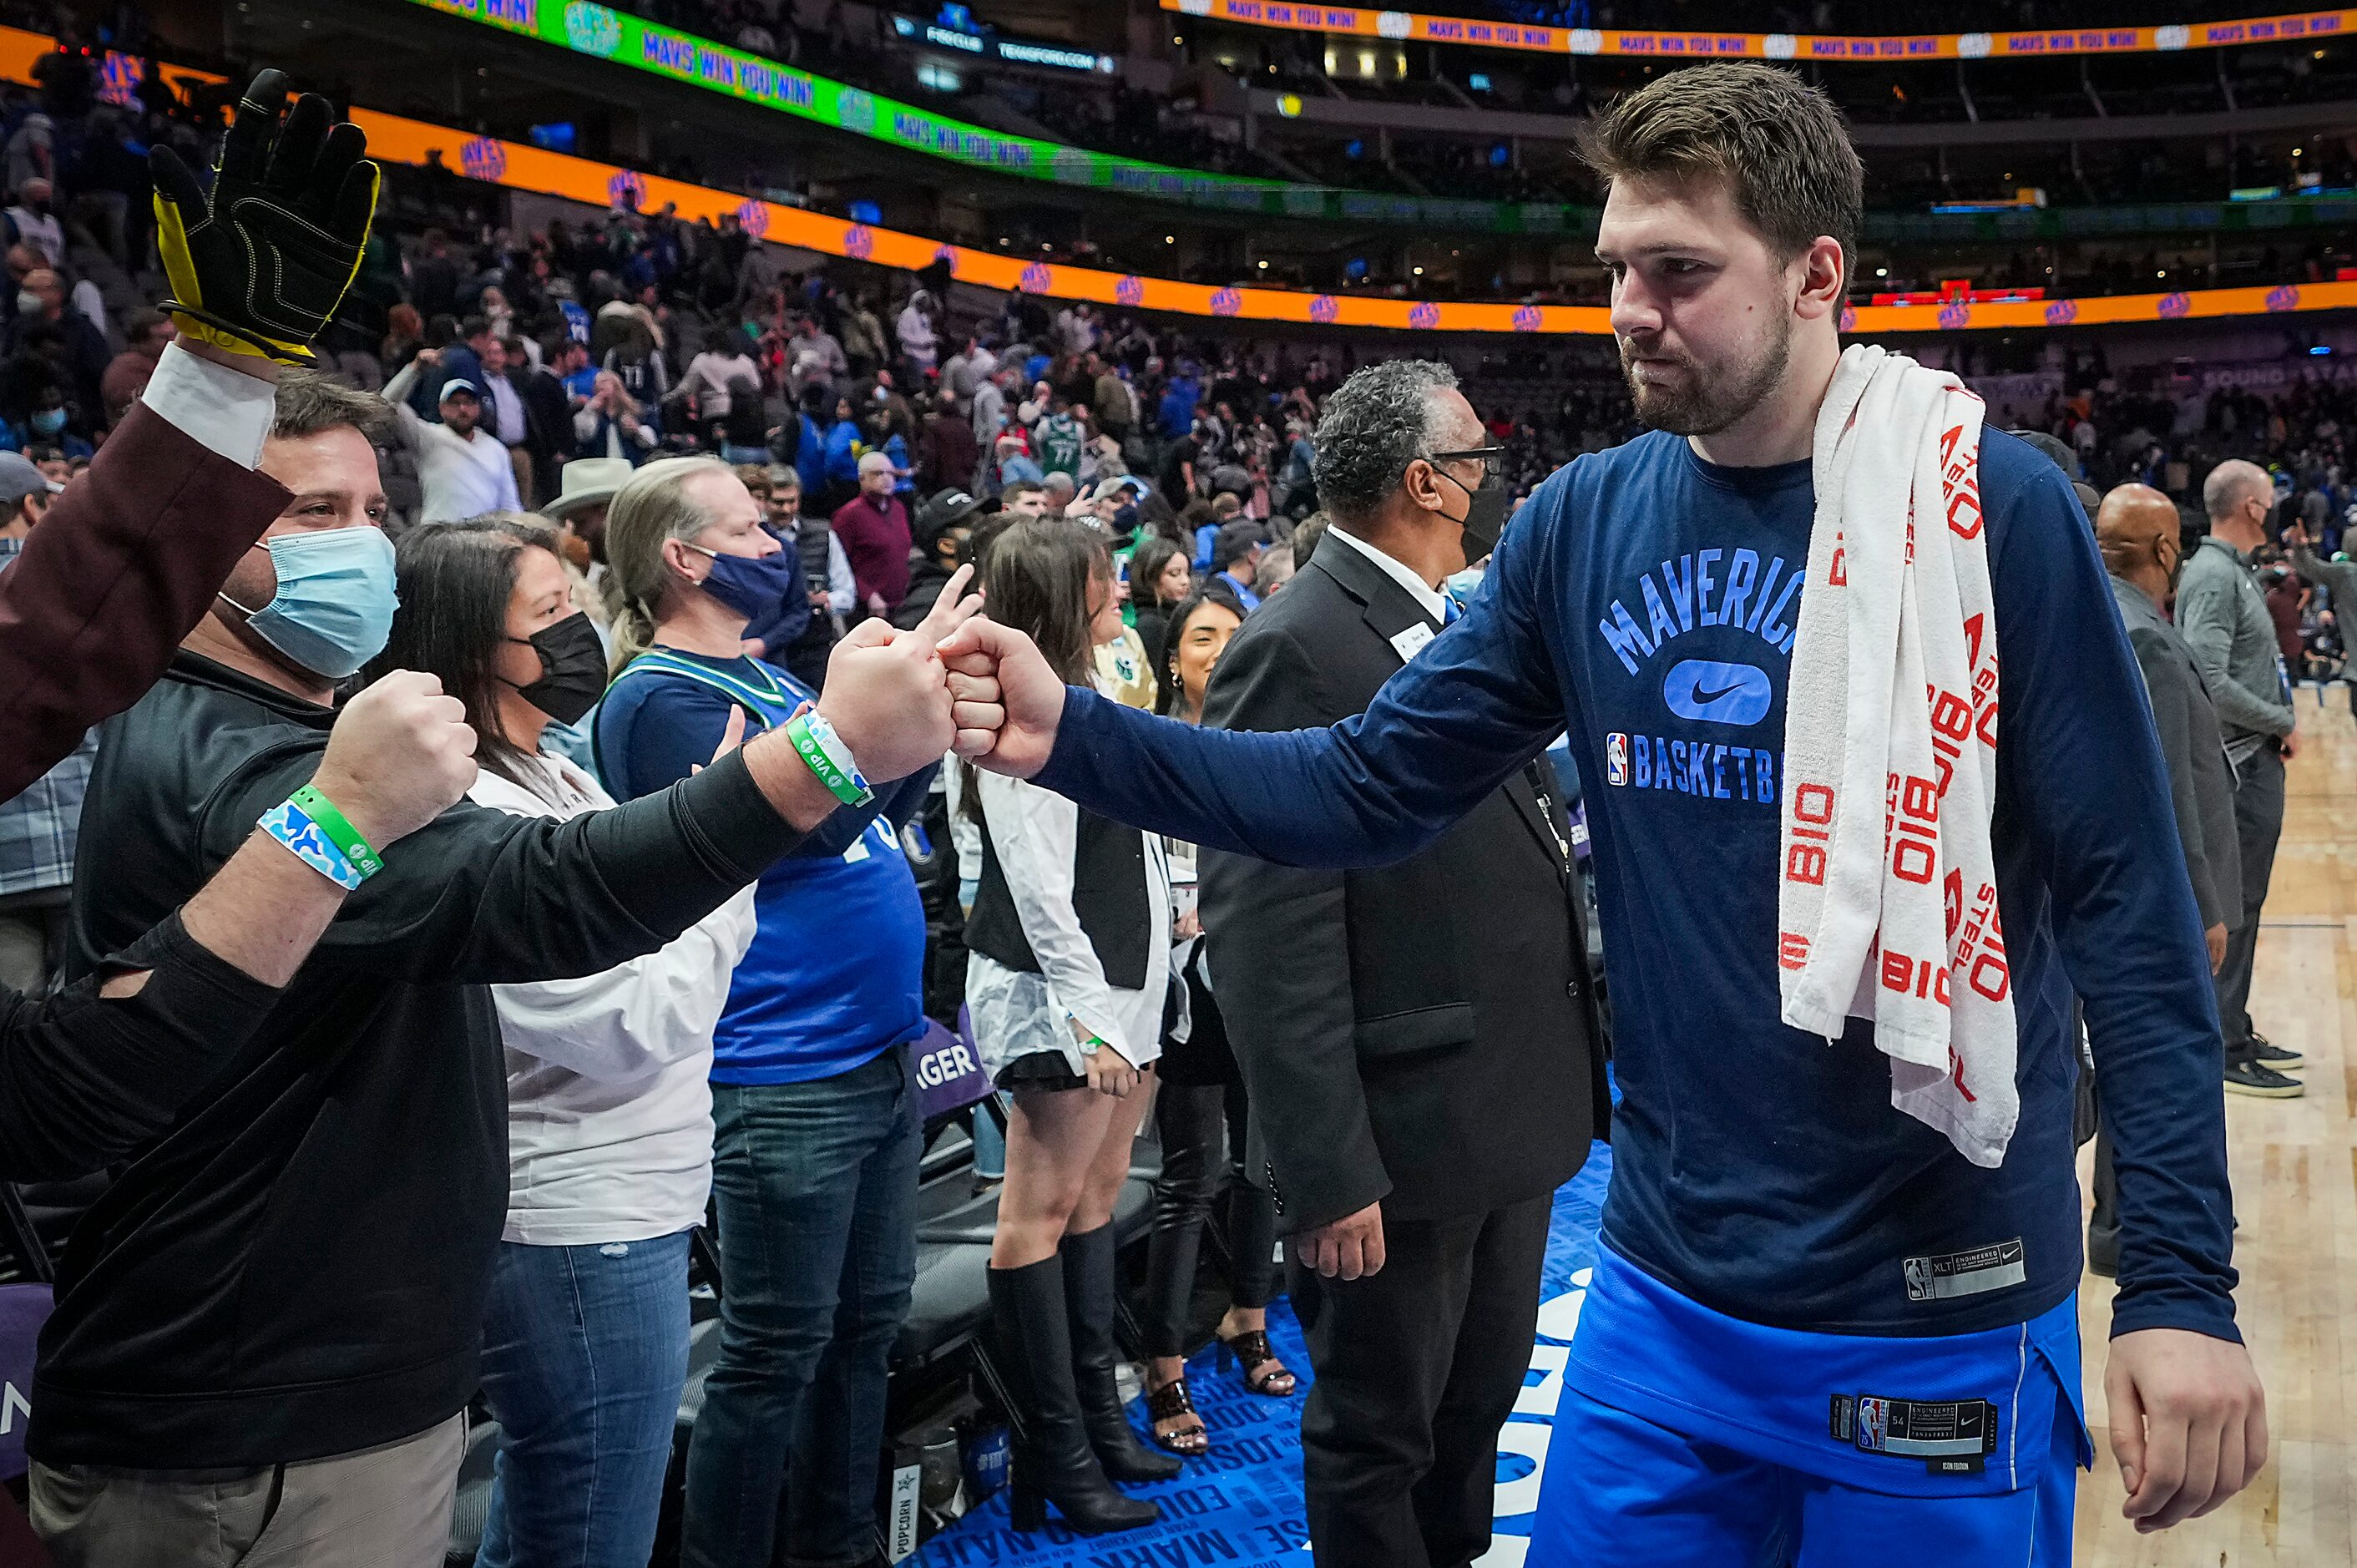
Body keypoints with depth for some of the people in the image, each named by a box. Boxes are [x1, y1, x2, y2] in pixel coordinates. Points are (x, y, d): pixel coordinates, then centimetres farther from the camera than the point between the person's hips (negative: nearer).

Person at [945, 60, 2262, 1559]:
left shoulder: (1991, 508, -12)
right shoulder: (1584, 523, 1)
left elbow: (2128, 902, -12)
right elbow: (1372, 786, 0)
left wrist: (2181, 1279, -16)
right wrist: (1074, 738, -12)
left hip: (1937, 1324, -4)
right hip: (1665, 1295, 4)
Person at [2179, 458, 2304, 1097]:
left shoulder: (2235, 571, 15)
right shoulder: (2214, 576, -17)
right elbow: (2211, 683, -25)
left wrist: (2281, 721, 6)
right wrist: (2284, 723, -14)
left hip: (2256, 761, 10)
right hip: (2239, 763, -10)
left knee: (2241, 903, 16)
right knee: (2234, 906, -5)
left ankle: (2235, 1028, 25)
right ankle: (2225, 1052, 1)